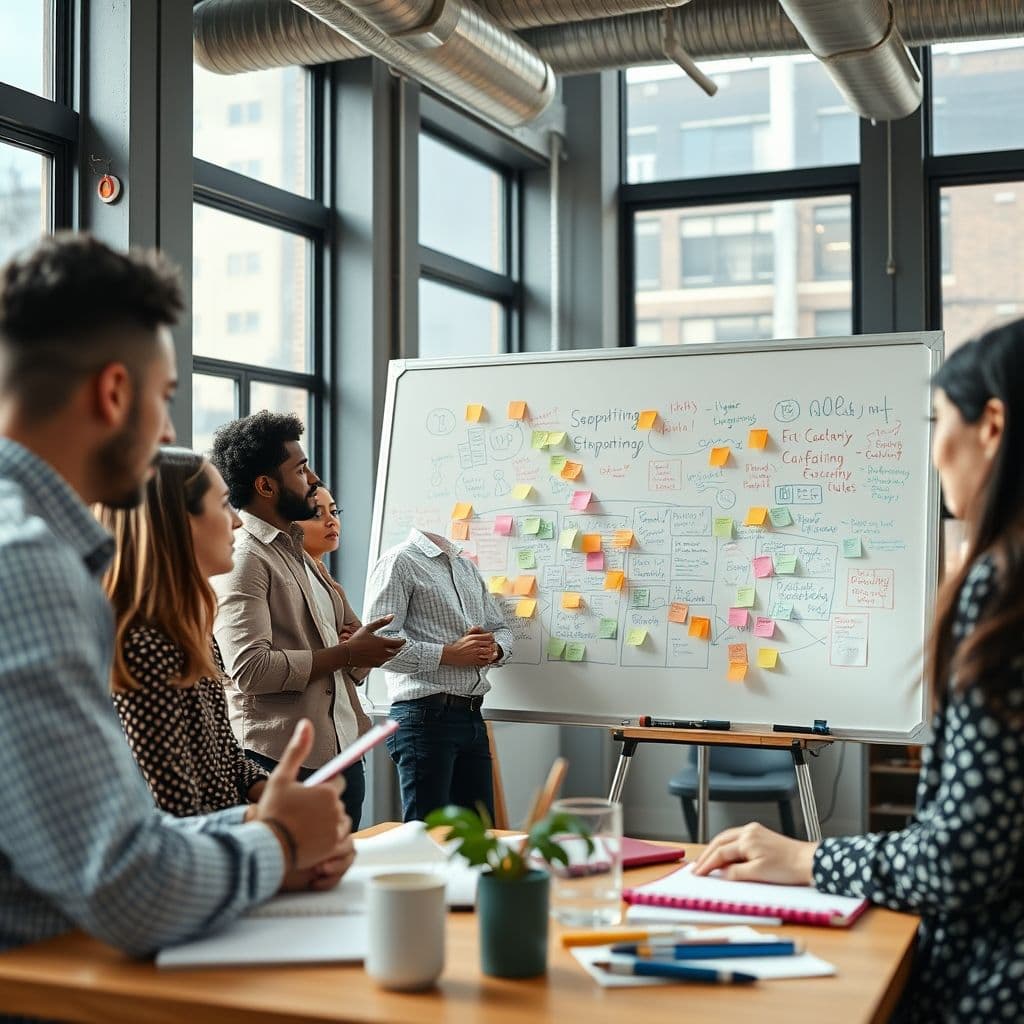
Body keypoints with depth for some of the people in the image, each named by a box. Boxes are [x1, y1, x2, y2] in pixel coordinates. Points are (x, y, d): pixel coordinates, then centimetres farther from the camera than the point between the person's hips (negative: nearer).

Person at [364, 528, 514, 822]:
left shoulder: (467, 567, 22)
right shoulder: (399, 561, -4)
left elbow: (502, 629, 25)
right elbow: (379, 642, -15)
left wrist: (493, 650, 1)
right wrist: (448, 654, -18)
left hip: (472, 717, 8)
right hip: (425, 716, -8)